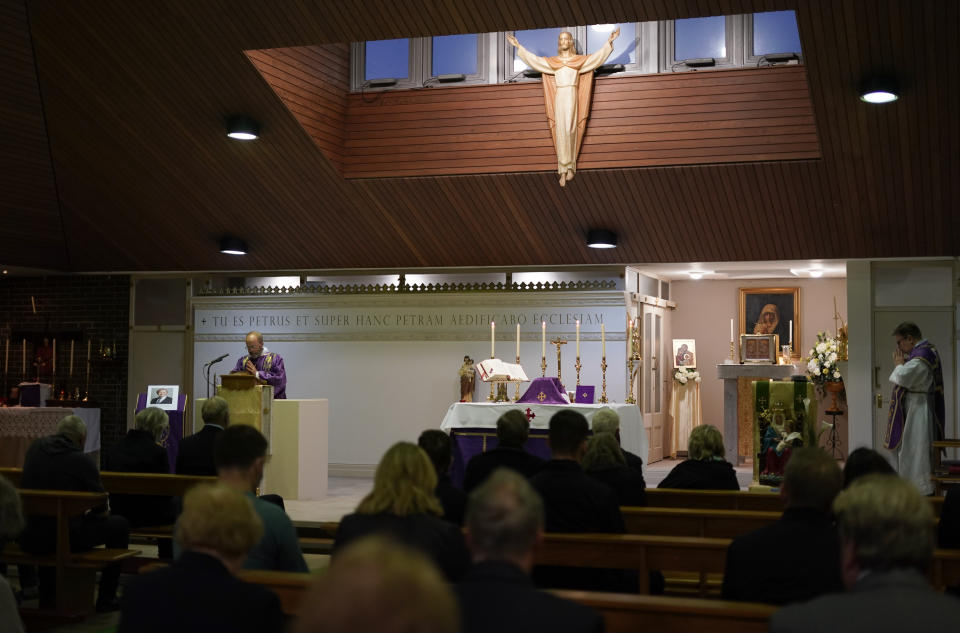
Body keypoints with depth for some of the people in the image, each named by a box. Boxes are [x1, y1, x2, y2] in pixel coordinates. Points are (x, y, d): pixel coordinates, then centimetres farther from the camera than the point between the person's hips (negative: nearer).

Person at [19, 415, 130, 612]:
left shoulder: (35, 448, 7)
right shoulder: (82, 461, -10)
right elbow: (101, 510, -4)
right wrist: (104, 512, 21)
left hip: (28, 539, 6)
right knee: (120, 525, 13)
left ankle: (47, 595, 42)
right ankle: (106, 599, 17)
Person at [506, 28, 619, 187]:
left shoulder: (579, 60, 11)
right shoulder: (552, 62, 15)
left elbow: (597, 56, 4)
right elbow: (533, 59, 15)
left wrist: (609, 42, -5)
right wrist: (518, 46, 13)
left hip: (572, 97, -1)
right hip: (559, 98, 1)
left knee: (570, 131, -8)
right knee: (560, 132, -5)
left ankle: (570, 168, -1)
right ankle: (563, 171, -6)